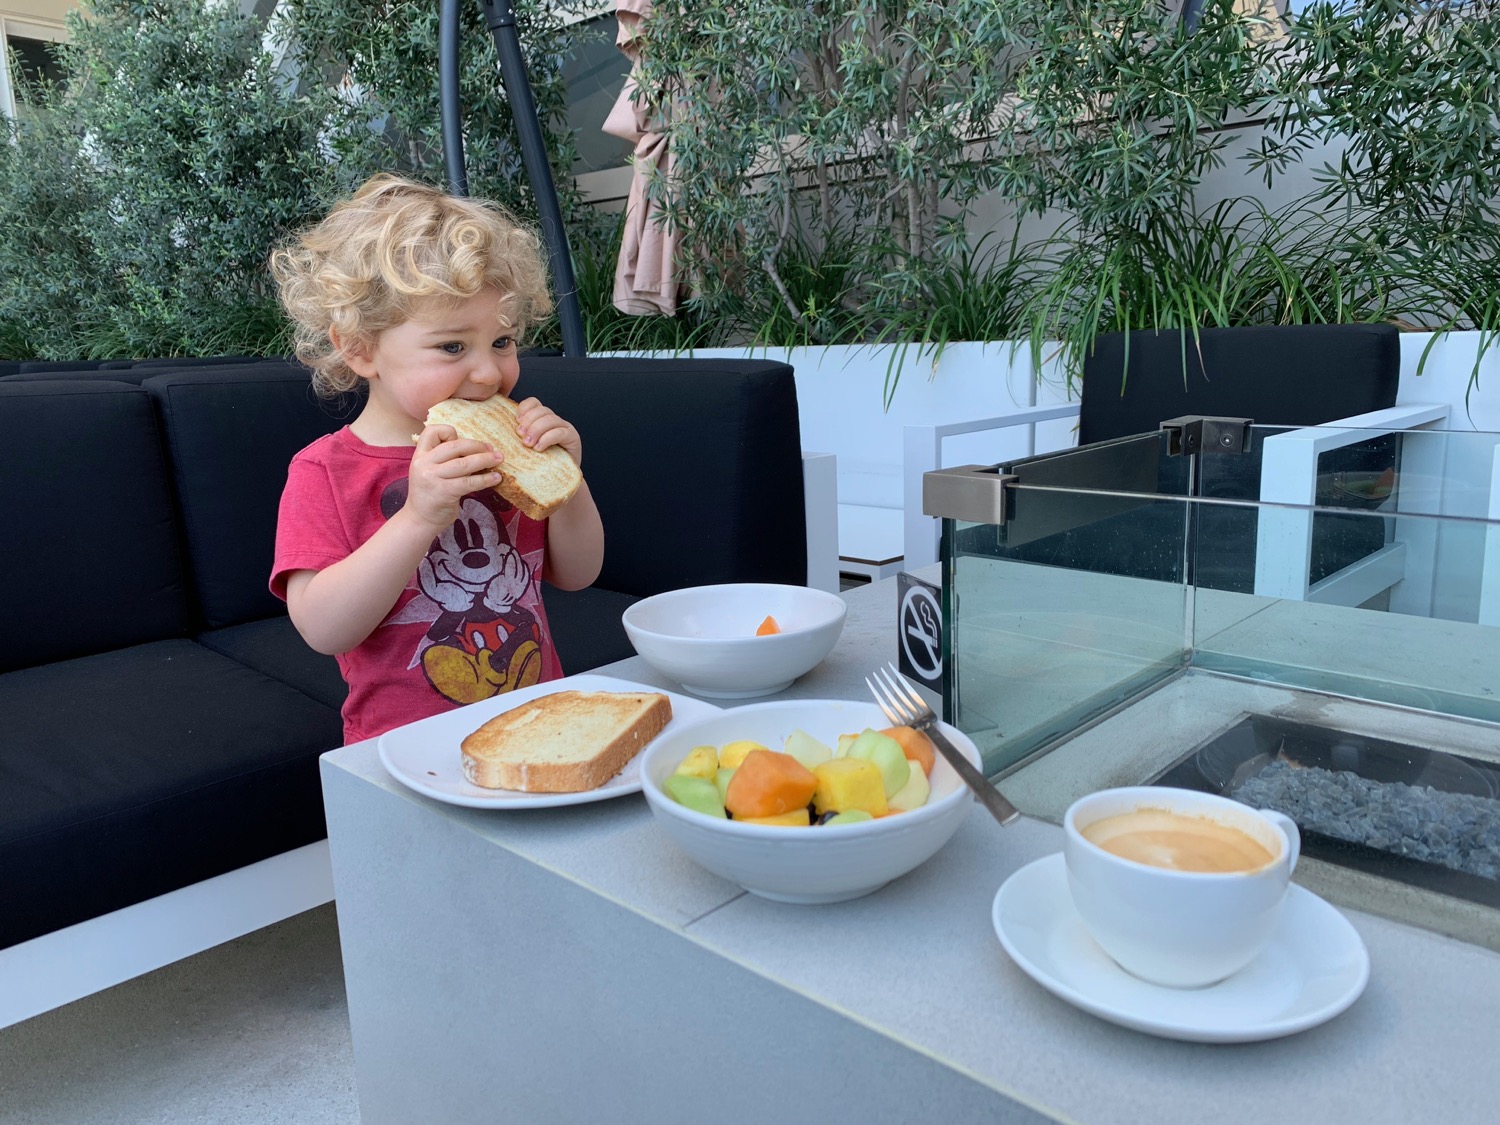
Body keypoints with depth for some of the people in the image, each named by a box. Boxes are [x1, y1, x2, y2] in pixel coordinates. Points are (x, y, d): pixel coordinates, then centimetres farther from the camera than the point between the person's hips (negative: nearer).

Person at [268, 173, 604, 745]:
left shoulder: (502, 452, 10)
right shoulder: (325, 473, -5)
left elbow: (577, 574, 10)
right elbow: (322, 629, -15)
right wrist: (418, 518, -26)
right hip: (408, 747, -4)